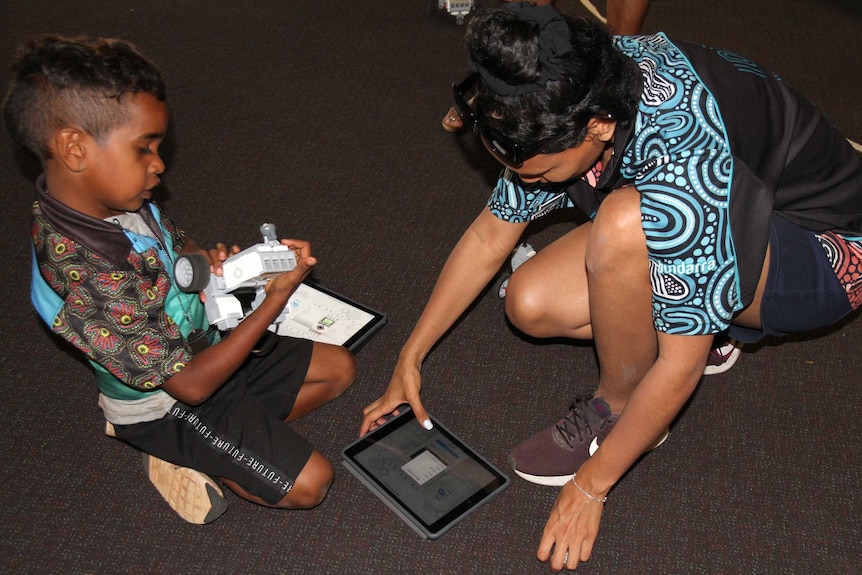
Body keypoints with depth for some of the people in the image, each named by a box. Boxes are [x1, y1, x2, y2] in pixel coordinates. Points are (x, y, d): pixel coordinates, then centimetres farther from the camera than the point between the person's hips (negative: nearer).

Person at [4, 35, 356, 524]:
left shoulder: (120, 201, -13)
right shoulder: (86, 279, -37)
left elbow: (177, 247, 10)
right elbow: (191, 384, -30)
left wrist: (208, 260, -15)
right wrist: (276, 299, -28)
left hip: (203, 348, 8)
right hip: (167, 406, -8)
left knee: (339, 368, 10)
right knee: (309, 482, -10)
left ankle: (211, 450, 9)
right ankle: (188, 460, 9)